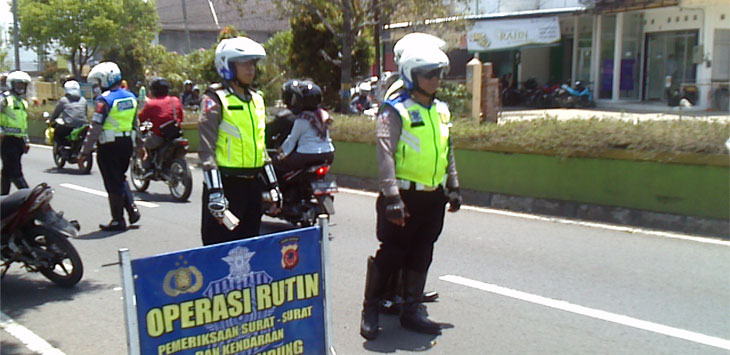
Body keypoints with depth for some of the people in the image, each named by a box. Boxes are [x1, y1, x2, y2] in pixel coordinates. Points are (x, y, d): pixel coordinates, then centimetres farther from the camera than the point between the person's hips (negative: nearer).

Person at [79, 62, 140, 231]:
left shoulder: (105, 99, -14)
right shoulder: (131, 97, 8)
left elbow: (95, 128, -17)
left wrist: (84, 152, -13)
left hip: (109, 147, -7)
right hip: (127, 144, 7)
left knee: (113, 183, 3)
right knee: (120, 178, 23)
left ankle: (118, 220, 10)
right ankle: (132, 208, 11)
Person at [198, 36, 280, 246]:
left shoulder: (257, 99, 15)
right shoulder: (215, 100, -7)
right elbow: (207, 150, -13)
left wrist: (272, 184, 18)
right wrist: (214, 191, -21)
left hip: (252, 184, 7)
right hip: (226, 183, -7)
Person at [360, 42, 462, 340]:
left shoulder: (441, 110, 12)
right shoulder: (395, 111, -11)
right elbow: (386, 155, -18)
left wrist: (453, 187, 20)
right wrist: (391, 196, -26)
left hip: (434, 197, 7)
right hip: (405, 196, -7)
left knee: (421, 256, 12)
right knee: (391, 254, 0)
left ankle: (410, 311, 24)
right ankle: (370, 309, 17)